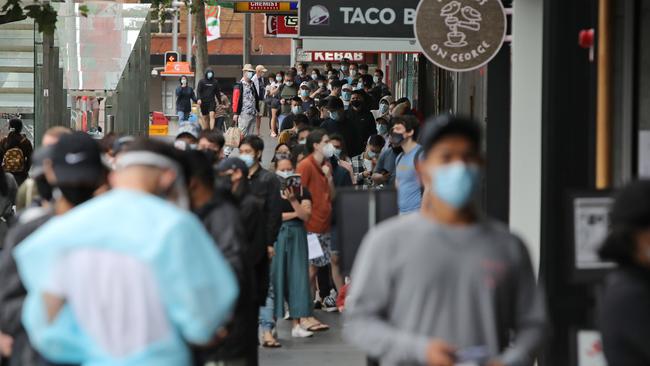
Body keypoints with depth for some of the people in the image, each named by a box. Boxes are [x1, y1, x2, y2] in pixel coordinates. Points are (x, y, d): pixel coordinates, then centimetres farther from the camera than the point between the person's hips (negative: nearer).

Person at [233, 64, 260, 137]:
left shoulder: (252, 85, 17)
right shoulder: (240, 85, -8)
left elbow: (256, 98, 25)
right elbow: (236, 100, -12)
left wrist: (257, 110, 20)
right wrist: (236, 113, -15)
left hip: (253, 114, 8)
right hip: (244, 114, -8)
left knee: (251, 134, 9)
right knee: (243, 134, -9)